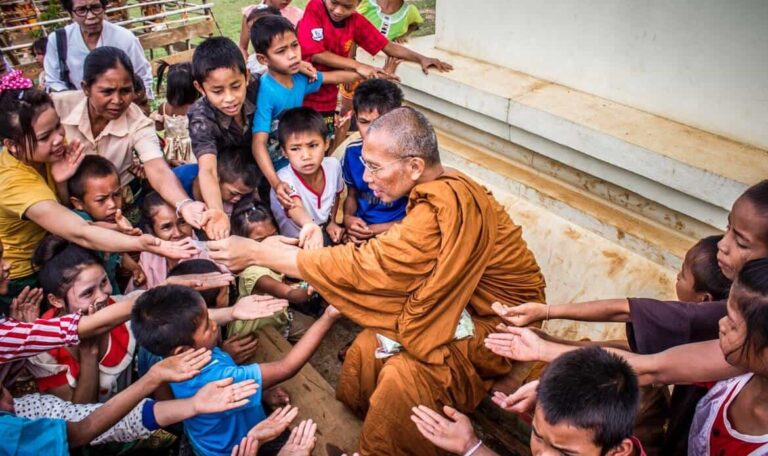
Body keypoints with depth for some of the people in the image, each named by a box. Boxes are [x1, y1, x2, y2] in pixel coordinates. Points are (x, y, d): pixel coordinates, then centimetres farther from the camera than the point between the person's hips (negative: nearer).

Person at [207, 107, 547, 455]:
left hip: (501, 324, -8)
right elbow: (386, 263, 0)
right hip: (465, 305, 9)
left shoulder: (444, 210, -32)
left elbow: (363, 266, -30)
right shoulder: (441, 190, -3)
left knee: (404, 375, -25)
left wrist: (256, 253, -23)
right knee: (368, 346, -4)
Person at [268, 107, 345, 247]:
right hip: (293, 244, -4)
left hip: (326, 235, 4)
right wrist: (310, 225, -65)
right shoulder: (285, 179, -27)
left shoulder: (333, 165, -10)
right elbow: (295, 208, -47)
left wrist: (332, 222, 6)